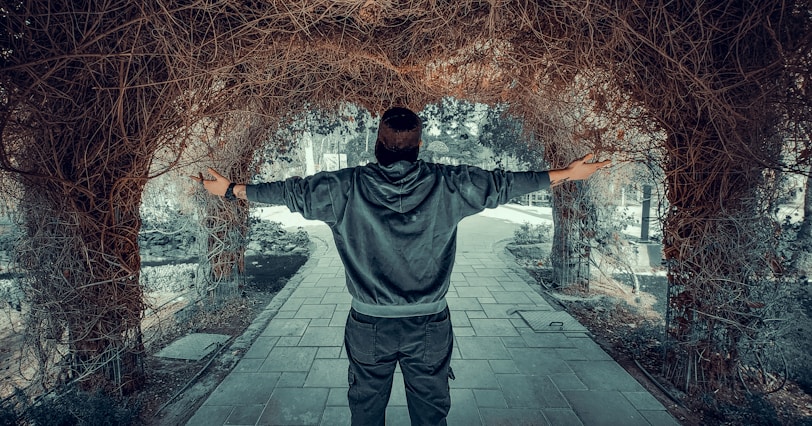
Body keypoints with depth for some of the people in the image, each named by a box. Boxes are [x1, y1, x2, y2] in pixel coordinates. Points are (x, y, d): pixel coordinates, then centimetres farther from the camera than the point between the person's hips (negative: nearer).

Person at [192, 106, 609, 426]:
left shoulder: (346, 188, -8)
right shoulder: (446, 185, -8)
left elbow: (292, 190, 1)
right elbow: (502, 183, -1)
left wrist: (232, 189, 17)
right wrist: (567, 173, 12)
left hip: (368, 326, 0)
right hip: (429, 324, 0)